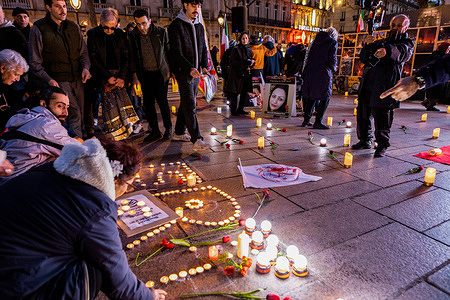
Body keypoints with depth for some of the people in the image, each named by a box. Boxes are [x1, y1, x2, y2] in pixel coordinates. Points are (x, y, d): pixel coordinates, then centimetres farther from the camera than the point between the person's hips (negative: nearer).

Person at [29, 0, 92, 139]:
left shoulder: (74, 27, 12)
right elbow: (35, 62, -1)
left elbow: (83, 52, 18)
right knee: (75, 114, -15)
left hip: (77, 79, 5)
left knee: (81, 115, 6)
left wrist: (85, 67, -4)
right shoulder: (38, 29, -1)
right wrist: (49, 80, -16)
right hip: (58, 81, -5)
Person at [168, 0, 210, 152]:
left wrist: (204, 66, -1)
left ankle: (179, 133, 26)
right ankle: (197, 140, -14)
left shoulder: (199, 27, 15)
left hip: (196, 73, 7)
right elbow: (177, 53, -16)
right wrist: (190, 69, -29)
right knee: (189, 106, -11)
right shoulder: (176, 25, -7)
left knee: (187, 104, 13)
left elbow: (203, 49, 18)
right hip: (183, 72, -7)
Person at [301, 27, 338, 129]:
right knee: (325, 98, 3)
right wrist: (334, 68, 11)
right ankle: (318, 122, 0)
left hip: (310, 72, 6)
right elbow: (332, 60, -9)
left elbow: (307, 56, 14)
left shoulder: (315, 40, 14)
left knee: (311, 96, 14)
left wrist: (305, 73, 19)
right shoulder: (333, 43, -2)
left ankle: (306, 119, 15)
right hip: (324, 74, -5)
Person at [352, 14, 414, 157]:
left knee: (381, 115, -8)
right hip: (367, 84, 6)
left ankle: (382, 145, 3)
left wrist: (387, 50, -38)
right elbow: (363, 57, 21)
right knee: (363, 113, 8)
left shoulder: (407, 43, 9)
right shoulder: (381, 42, 25)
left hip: (384, 87, -5)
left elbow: (403, 52, -17)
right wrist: (369, 46, -1)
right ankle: (365, 140, 23)